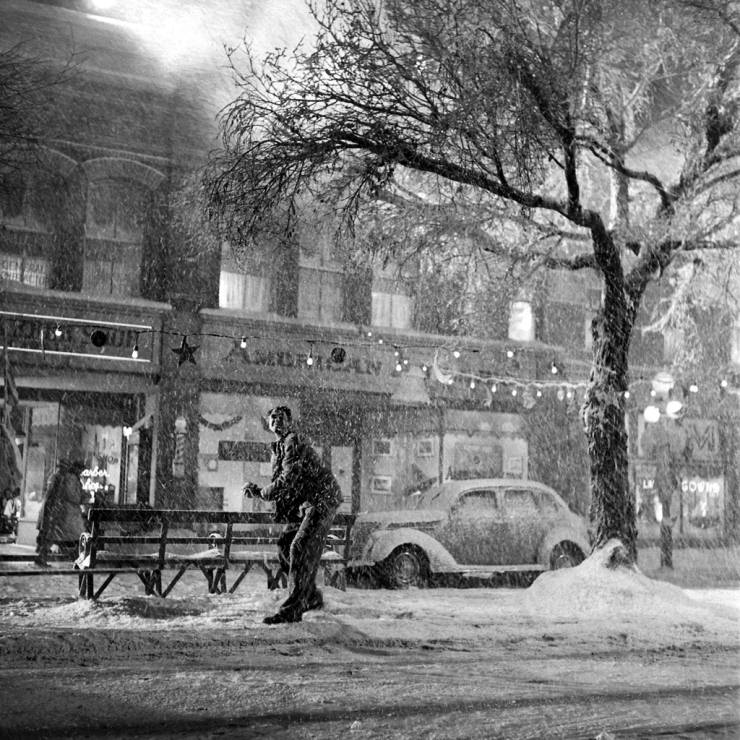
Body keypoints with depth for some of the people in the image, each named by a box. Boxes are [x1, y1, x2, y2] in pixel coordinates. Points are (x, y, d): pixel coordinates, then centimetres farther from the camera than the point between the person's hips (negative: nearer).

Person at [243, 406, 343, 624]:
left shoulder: (294, 442, -13)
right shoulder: (277, 448, 17)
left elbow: (288, 479, -22)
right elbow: (282, 485, 21)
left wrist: (262, 492, -9)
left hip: (322, 500, -10)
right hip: (304, 504, 10)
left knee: (300, 549, -17)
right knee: (286, 547, 9)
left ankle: (292, 609, -18)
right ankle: (312, 597, 23)